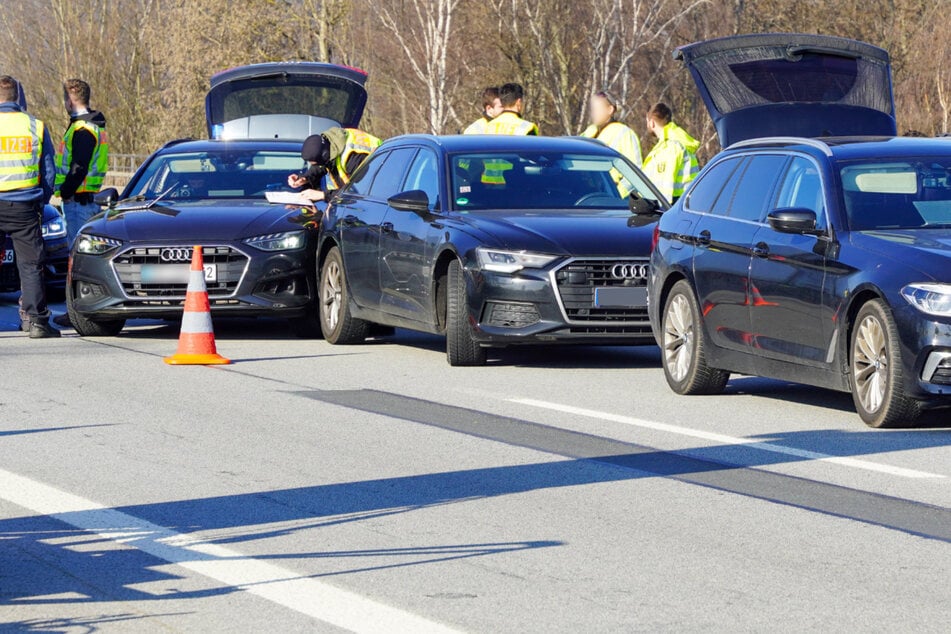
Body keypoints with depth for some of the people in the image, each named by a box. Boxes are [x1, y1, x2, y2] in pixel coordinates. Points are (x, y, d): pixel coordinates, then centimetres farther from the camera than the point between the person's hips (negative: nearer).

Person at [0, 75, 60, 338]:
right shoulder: (35, 126, 3)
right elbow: (49, 170, 7)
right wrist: (41, 201, 17)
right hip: (24, 206, 1)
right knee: (30, 265, 4)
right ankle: (36, 322, 0)